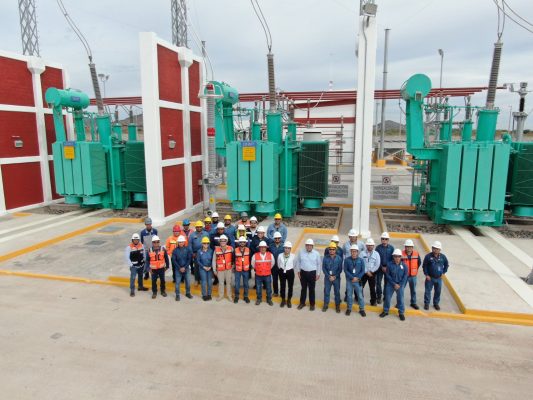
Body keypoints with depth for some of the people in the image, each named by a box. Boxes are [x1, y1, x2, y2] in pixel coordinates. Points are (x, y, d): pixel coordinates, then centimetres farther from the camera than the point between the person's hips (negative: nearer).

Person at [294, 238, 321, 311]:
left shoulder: (316, 253, -7)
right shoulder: (301, 252, -6)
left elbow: (319, 264, 1)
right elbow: (297, 262, 5)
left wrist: (318, 274, 2)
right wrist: (298, 271, 5)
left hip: (312, 273, -1)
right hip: (303, 272, 1)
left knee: (311, 289, 8)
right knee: (303, 288, 14)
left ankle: (312, 304, 22)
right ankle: (302, 303, 28)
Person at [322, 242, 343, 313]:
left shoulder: (339, 258, -7)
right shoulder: (325, 258, -6)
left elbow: (340, 269, -4)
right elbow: (323, 268, -2)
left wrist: (335, 276, -12)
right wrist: (329, 276, -9)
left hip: (336, 278, -1)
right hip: (327, 277, 1)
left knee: (337, 292, 8)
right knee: (326, 291, 8)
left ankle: (337, 305, 23)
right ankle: (326, 305, 23)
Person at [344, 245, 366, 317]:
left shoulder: (361, 260, -6)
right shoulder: (347, 260, -7)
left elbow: (363, 271, -1)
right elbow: (345, 270, -6)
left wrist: (357, 278, -11)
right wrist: (352, 278, -12)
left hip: (358, 281, 0)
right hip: (349, 280, 0)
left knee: (360, 295, 4)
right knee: (349, 295, 11)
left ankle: (361, 309, 19)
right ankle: (349, 308, 26)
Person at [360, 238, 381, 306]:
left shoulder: (376, 254, 1)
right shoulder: (362, 253, -1)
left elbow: (377, 264, -3)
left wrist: (371, 272, -9)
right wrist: (366, 272, -10)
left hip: (372, 273, 0)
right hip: (363, 273, 0)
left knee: (372, 288, 6)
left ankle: (373, 301, 19)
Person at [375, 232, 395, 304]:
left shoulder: (391, 248, -5)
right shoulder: (378, 247, -8)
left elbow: (392, 259, -1)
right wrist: (382, 267, -10)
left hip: (388, 268, 1)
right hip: (380, 268, 0)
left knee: (387, 283, 6)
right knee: (378, 282, 2)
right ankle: (379, 297, 15)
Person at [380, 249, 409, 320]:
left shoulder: (404, 266, -7)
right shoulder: (389, 264, -11)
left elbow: (405, 276, -3)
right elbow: (388, 275, -7)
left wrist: (399, 285, -11)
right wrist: (394, 284, -11)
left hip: (400, 285, 0)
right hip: (390, 284, 0)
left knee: (400, 298, 1)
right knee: (387, 297, 5)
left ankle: (401, 313, 16)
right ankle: (385, 311, 21)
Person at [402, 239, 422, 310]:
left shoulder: (416, 254, -6)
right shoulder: (401, 254, -17)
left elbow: (419, 263, 13)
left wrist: (415, 269, 11)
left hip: (413, 275, 3)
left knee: (413, 290, 15)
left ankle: (413, 303, 31)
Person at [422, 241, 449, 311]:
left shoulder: (443, 257, -5)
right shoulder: (428, 256, -13)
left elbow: (446, 265, 12)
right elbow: (424, 266, -5)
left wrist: (443, 273, 7)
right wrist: (426, 275, -7)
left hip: (439, 278, 2)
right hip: (430, 278, -2)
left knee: (438, 291, 13)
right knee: (428, 291, 6)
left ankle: (436, 303, 31)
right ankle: (426, 303, 21)